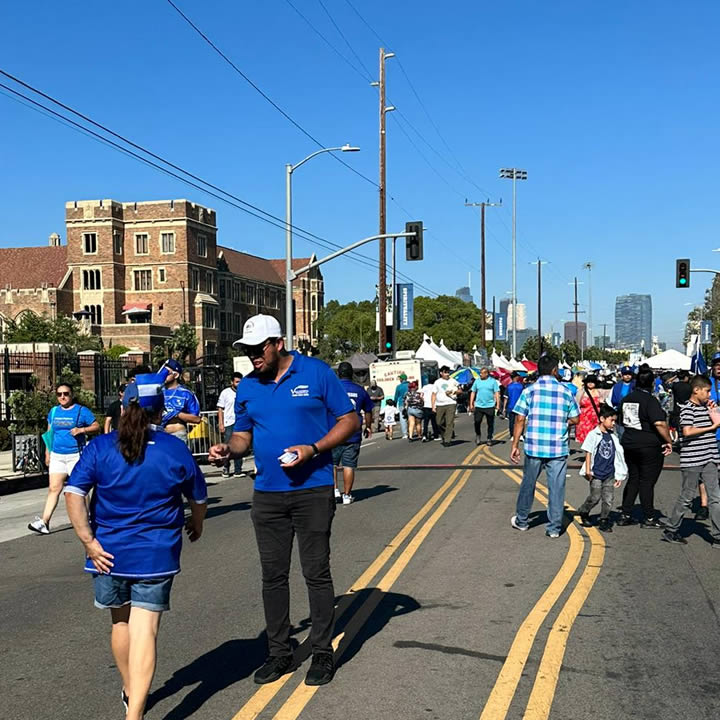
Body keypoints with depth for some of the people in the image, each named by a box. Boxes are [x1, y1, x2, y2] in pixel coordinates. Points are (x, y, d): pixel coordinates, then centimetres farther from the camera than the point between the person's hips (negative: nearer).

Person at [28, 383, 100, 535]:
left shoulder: (81, 411, -1)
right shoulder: (53, 411, 13)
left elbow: (97, 426, -1)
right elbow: (49, 433, 20)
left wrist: (82, 429, -17)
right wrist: (47, 453, 16)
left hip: (76, 455, -4)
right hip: (57, 456, 4)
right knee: (53, 488, -2)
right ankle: (44, 522, -6)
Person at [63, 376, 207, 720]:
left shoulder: (100, 447, -4)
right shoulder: (175, 449, -4)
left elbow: (73, 493, -13)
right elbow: (198, 498, 8)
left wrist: (88, 541, -8)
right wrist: (196, 525, 28)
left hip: (110, 551, 2)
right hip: (156, 553, -2)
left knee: (121, 621, 21)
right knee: (145, 629, -2)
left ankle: (130, 690, 40)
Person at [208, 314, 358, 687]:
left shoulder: (316, 373, -6)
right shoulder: (247, 387, 7)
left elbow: (349, 420, -4)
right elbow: (243, 434, 15)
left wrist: (312, 450, -17)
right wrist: (228, 448, -9)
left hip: (313, 491, -4)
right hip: (267, 493, 4)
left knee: (316, 573, 2)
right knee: (273, 576, 10)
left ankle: (323, 653, 16)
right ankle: (279, 652, 23)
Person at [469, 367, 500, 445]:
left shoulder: (493, 381, 1)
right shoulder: (477, 381, 6)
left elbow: (497, 393, 0)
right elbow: (473, 392, 10)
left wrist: (498, 404, -7)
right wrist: (471, 404, 5)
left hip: (490, 406, -1)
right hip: (478, 406, 1)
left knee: (490, 423, 5)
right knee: (477, 422, -2)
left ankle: (489, 438, 17)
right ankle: (478, 436, 20)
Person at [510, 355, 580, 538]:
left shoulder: (530, 390, -2)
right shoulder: (566, 391, 2)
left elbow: (520, 420, -4)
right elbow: (575, 419, 6)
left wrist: (515, 445, 1)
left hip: (534, 447, 0)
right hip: (558, 448, 0)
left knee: (528, 483, 15)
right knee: (556, 487, 6)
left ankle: (521, 521, 29)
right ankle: (554, 528, 9)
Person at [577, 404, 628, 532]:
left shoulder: (613, 437, 9)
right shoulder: (594, 435, -6)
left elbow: (617, 456, 14)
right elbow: (588, 452, -6)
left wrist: (619, 475, 13)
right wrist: (587, 470, -11)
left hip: (609, 474, 5)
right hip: (596, 473, -5)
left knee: (609, 498, 1)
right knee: (595, 497, -1)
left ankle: (604, 521, 12)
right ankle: (583, 512, 24)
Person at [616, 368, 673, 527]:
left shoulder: (626, 399, 7)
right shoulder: (650, 400, -16)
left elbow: (621, 420, 17)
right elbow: (660, 423, -25)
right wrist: (669, 441, -15)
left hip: (629, 444, 6)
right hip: (649, 446, -6)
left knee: (633, 480, 15)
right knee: (647, 482, 2)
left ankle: (625, 515, 14)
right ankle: (649, 518, 10)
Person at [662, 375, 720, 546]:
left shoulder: (705, 407, 15)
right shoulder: (687, 409, -10)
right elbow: (687, 431, -22)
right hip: (692, 461, -7)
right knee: (687, 497, 2)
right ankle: (670, 530, 15)